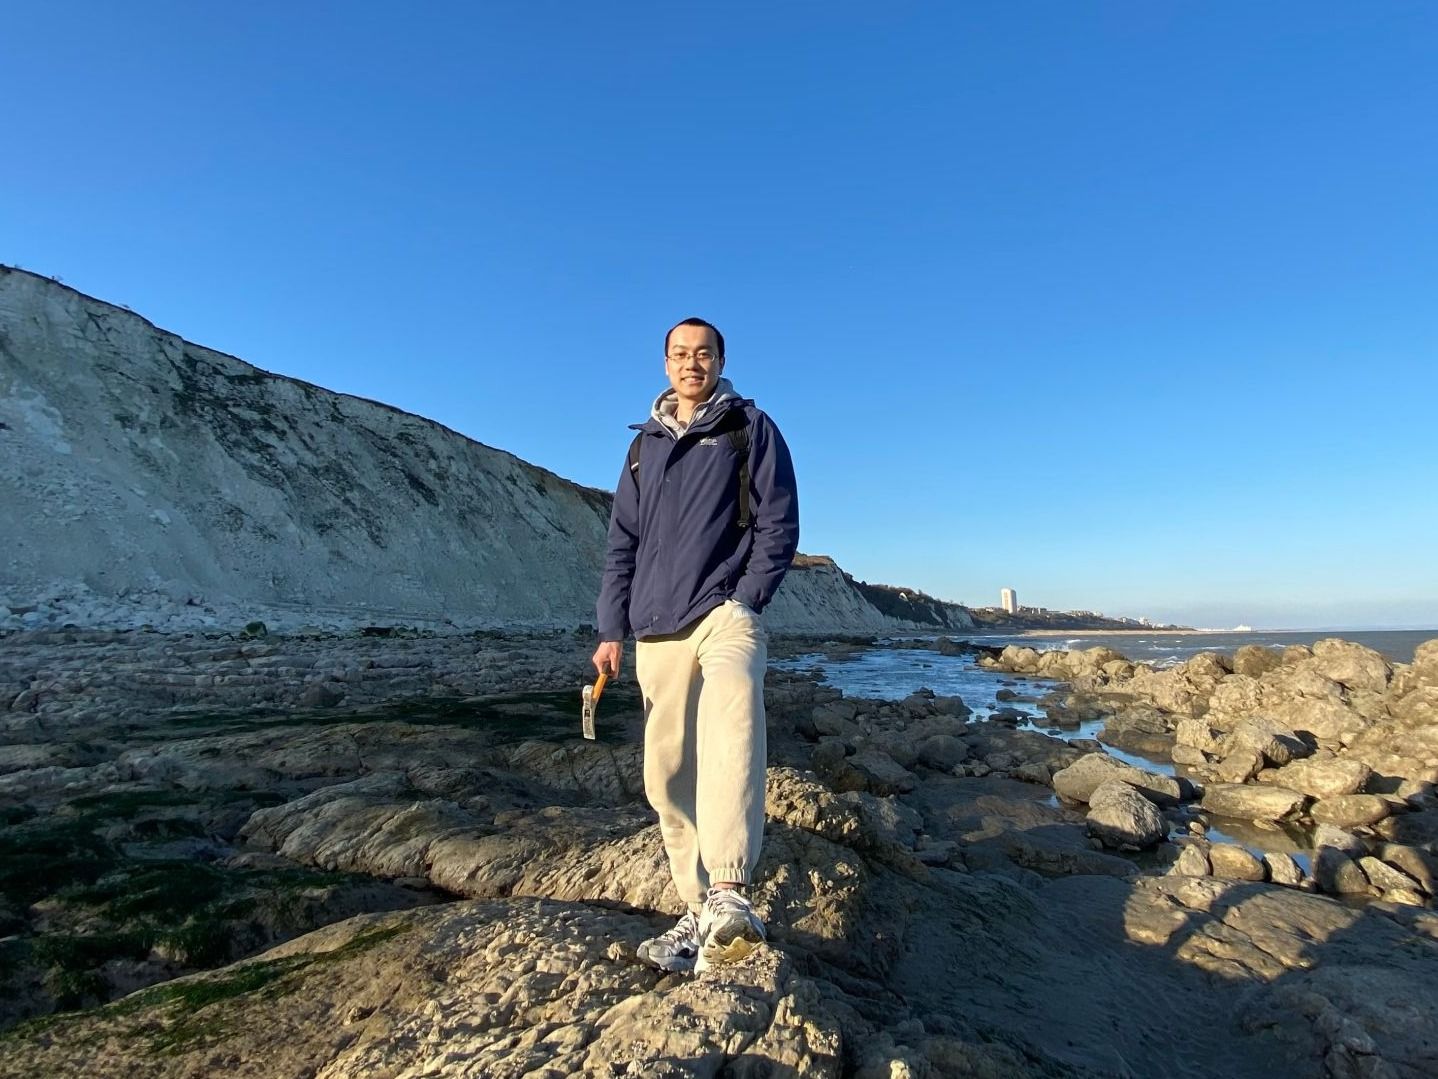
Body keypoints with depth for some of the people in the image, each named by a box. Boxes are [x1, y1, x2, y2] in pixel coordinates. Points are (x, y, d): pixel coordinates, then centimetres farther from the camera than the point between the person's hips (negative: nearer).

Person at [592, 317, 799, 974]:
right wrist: (612, 629, 10)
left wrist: (743, 603, -8)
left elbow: (780, 525, 2)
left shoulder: (750, 428, 7)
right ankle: (702, 912, 16)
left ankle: (728, 896, -38)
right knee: (667, 776, 3)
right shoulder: (645, 445, 19)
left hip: (725, 611, -4)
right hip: (656, 631, 5)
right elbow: (623, 544, 18)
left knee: (732, 707, -35)